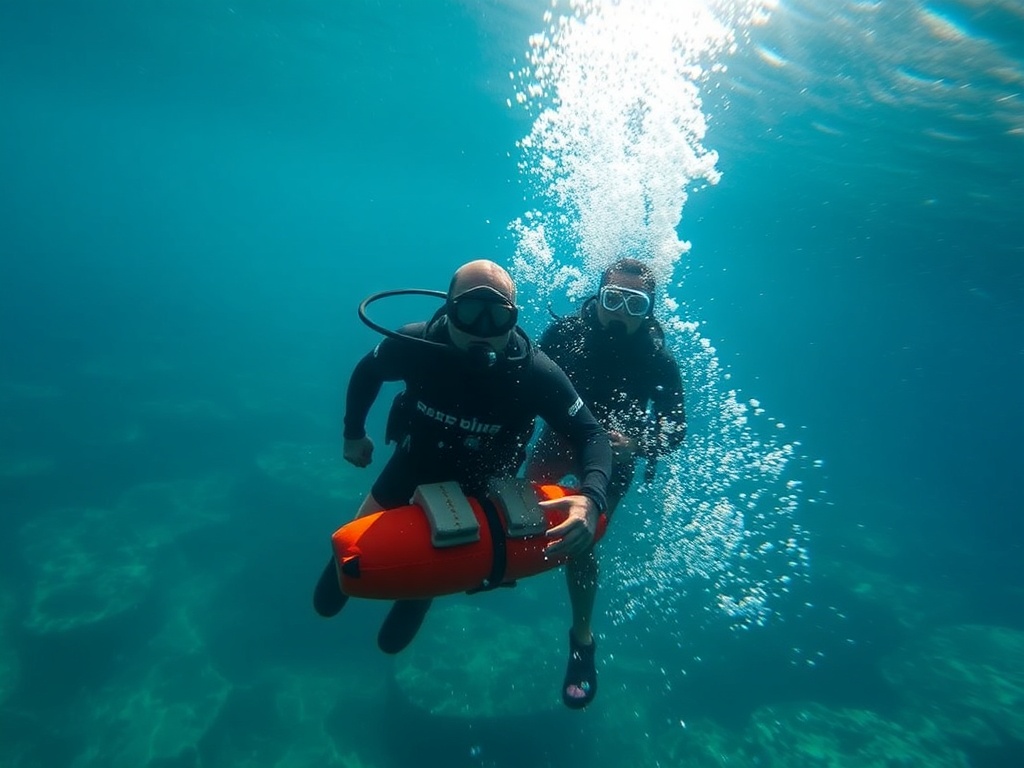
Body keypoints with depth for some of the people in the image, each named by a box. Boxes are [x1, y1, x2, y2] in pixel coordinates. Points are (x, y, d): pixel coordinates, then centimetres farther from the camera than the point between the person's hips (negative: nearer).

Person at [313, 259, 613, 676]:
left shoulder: (536, 374, -32)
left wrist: (591, 498, -44)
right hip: (412, 466, 1)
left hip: (476, 488, -1)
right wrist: (353, 433, 2)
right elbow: (367, 372, -6)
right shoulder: (415, 344, -28)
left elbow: (592, 435, -26)